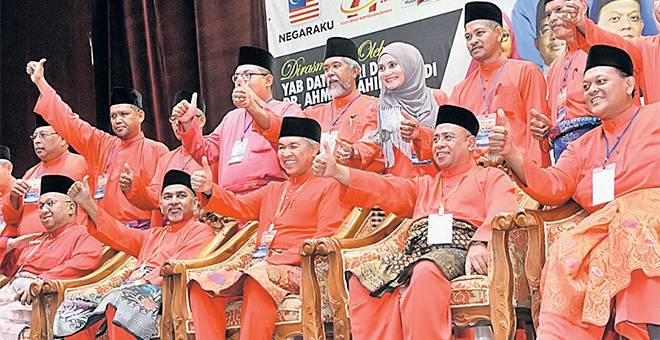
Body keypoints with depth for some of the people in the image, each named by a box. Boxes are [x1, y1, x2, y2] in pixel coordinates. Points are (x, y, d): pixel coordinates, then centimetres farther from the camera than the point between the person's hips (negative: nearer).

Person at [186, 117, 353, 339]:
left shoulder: (329, 186, 9)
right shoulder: (273, 190, 31)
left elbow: (325, 239, -4)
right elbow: (238, 206, 18)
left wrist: (278, 260, -14)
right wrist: (208, 189, -5)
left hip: (296, 268, -7)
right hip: (257, 264, 7)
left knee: (258, 278, -40)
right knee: (201, 284, -18)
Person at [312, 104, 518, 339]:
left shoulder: (491, 177, 18)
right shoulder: (424, 185, 35)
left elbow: (502, 213, -2)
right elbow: (384, 188, 20)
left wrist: (479, 243, -24)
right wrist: (336, 172, 4)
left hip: (458, 251, -6)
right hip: (414, 253, 6)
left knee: (426, 272, -39)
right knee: (362, 279, -19)